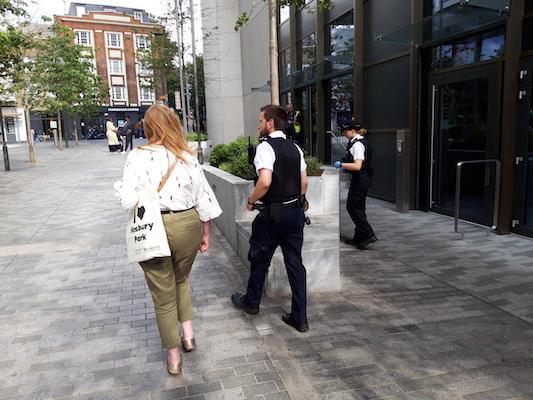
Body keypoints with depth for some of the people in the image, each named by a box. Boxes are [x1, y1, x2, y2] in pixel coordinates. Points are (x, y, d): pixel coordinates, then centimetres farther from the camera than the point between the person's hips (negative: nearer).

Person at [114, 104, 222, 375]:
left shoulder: (137, 156, -9)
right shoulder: (188, 156, -2)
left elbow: (128, 200, -16)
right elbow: (203, 196, 1)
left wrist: (120, 187, 7)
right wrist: (205, 233, 12)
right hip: (187, 224, 3)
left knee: (163, 294, 13)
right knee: (182, 280, 30)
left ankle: (174, 357, 28)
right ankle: (188, 334, 31)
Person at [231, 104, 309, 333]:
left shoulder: (265, 147, -14)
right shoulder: (294, 147, 10)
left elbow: (265, 182, -26)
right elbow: (304, 181, 14)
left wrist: (251, 201, -10)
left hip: (274, 213, -7)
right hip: (296, 211, 7)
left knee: (260, 258, 15)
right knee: (295, 262, 10)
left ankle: (251, 302, 37)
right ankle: (299, 318, 16)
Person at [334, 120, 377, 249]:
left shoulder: (357, 144, -18)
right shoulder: (362, 141, 15)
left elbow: (357, 166, -28)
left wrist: (341, 164, -19)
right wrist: (345, 166, 17)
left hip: (359, 179, -10)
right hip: (364, 178, 10)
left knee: (352, 207, -3)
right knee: (359, 208, 15)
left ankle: (368, 235, -3)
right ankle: (358, 238, 23)